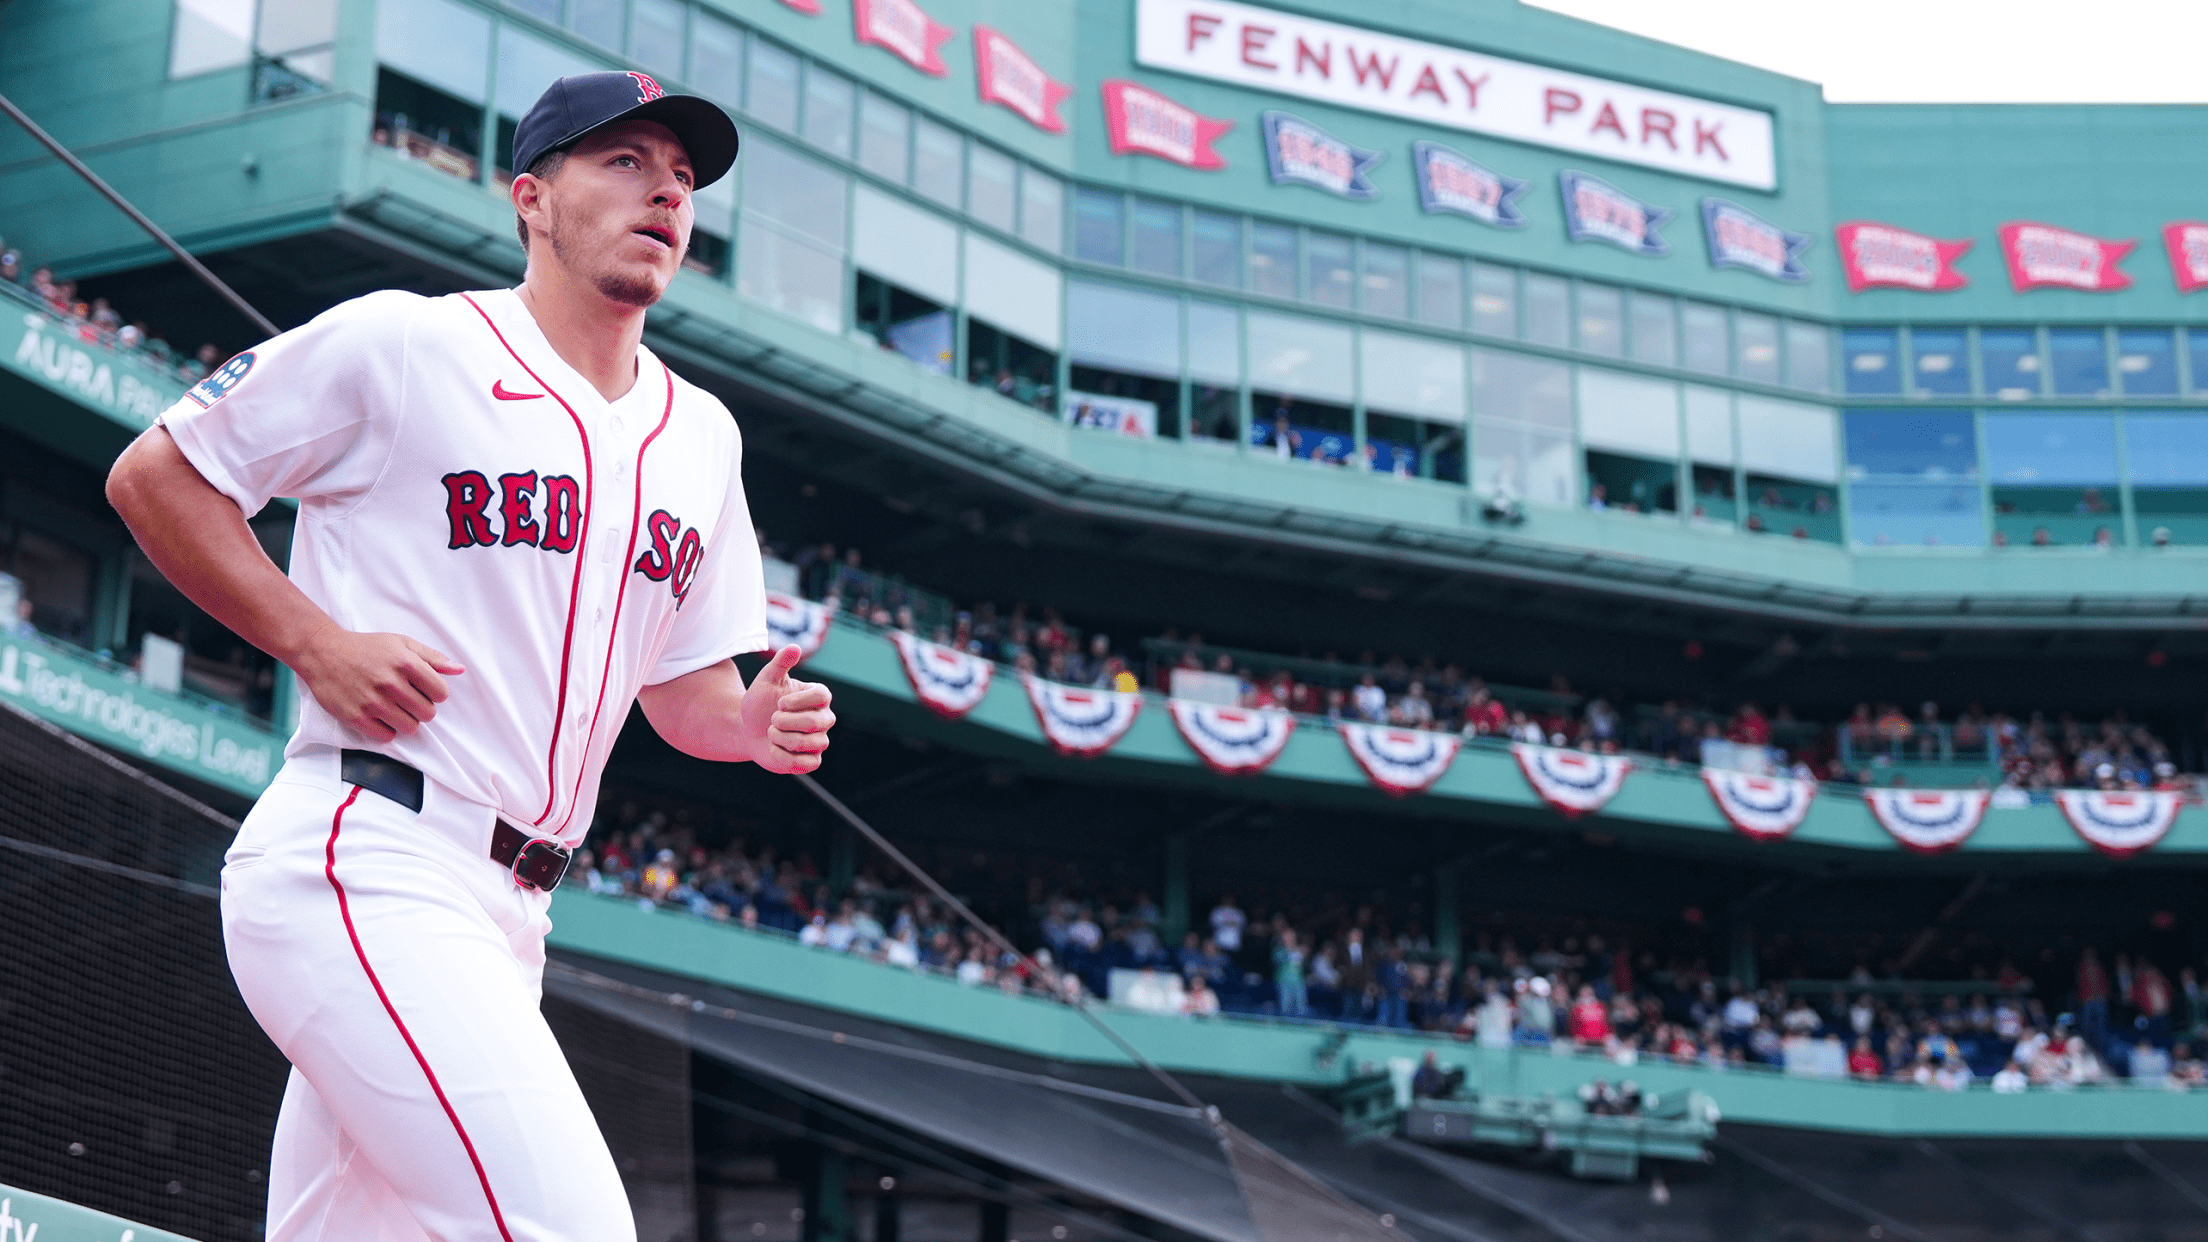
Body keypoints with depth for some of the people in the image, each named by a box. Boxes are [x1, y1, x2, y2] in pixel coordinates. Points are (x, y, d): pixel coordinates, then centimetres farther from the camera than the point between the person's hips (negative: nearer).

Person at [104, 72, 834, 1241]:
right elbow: (154, 476, 2)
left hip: (504, 917, 8)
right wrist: (317, 643, -10)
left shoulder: (701, 434, 16)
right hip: (363, 867, -8)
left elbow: (685, 684, 23)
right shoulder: (401, 344, -3)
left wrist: (755, 724, -1)